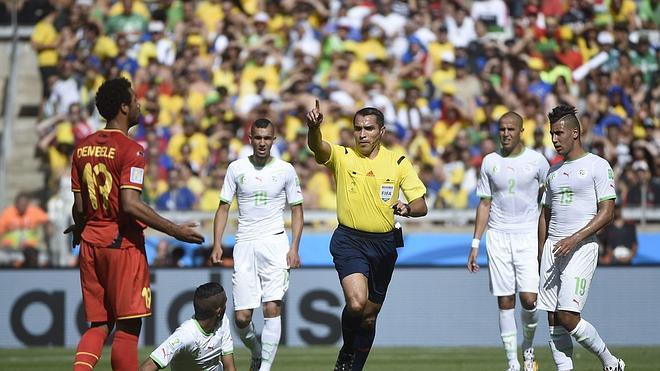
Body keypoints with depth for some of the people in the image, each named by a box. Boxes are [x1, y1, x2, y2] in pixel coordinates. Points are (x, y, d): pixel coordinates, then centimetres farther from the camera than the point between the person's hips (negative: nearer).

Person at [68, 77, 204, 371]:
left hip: (91, 241, 7)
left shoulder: (83, 148, 8)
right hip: (123, 243, -7)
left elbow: (79, 206, 8)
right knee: (128, 327, 0)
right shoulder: (130, 150, -12)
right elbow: (130, 205, -21)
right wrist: (175, 231, -16)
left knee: (98, 326, 11)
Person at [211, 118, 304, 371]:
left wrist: (294, 247, -2)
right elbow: (223, 208, 10)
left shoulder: (285, 170, 4)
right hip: (244, 245, 1)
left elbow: (297, 210, 9)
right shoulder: (236, 169, 6)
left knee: (272, 308, -14)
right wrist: (217, 244, -1)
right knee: (241, 317, -3)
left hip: (275, 243, -1)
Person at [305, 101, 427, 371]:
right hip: (349, 241, -3)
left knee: (370, 314, 11)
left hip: (384, 244, 3)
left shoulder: (398, 163, 2)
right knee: (357, 302, -24)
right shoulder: (341, 157, -3)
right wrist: (313, 127, -48)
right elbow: (317, 146, -25)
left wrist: (407, 208, -23)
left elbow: (421, 205, 1)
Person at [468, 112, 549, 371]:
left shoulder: (536, 161, 0)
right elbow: (484, 204, 11)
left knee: (528, 299, -12)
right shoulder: (490, 162, 6)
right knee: (505, 302, -1)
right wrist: (475, 244, 6)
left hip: (528, 236, -2)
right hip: (498, 236, 2)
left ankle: (528, 348, 15)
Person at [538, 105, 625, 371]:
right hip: (552, 247, 7)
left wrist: (575, 239, -18)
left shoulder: (597, 166, -3)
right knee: (553, 320, 0)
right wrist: (541, 254, 17)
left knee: (567, 317, -15)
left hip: (581, 248, -7)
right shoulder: (553, 172, 18)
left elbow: (607, 212, -10)